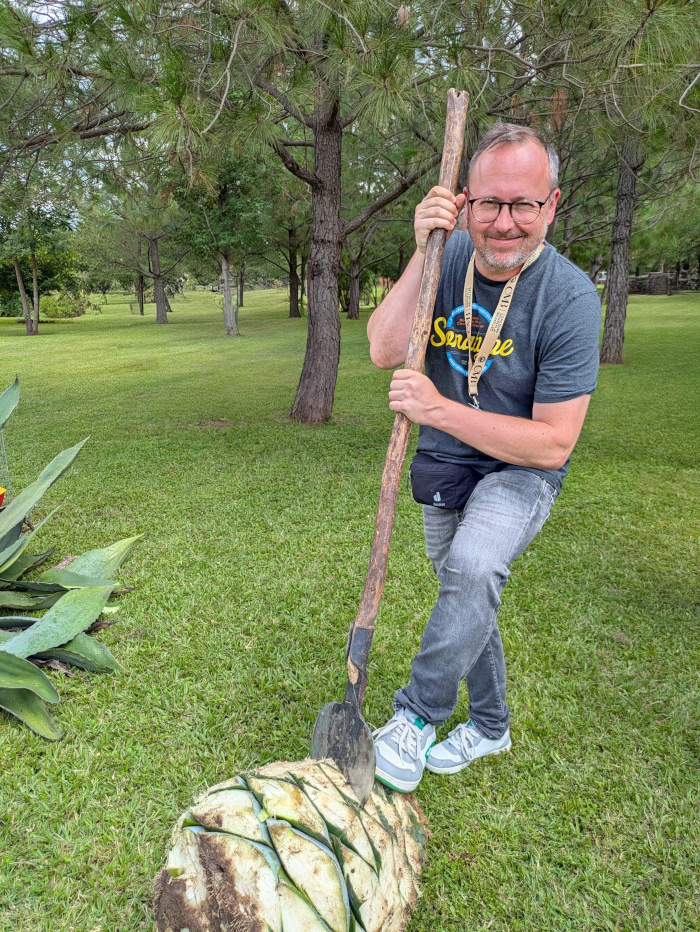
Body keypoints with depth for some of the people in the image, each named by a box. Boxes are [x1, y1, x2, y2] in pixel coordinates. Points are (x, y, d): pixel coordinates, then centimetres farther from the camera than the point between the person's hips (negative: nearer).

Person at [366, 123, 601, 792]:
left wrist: (440, 410, -30)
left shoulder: (569, 297, -23)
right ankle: (491, 725, 40)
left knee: (472, 568, -33)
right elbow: (384, 352, -21)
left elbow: (554, 443, -24)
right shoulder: (449, 257, -10)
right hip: (445, 463, 5)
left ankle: (417, 714, -10)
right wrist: (421, 255, -29)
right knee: (466, 601, 16)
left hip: (521, 470, -4)